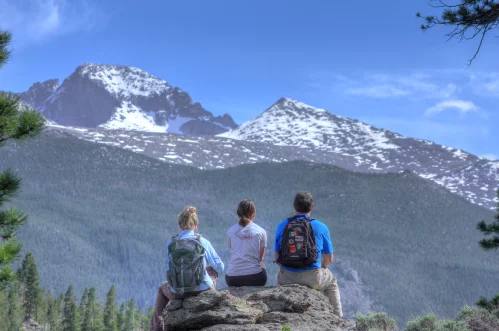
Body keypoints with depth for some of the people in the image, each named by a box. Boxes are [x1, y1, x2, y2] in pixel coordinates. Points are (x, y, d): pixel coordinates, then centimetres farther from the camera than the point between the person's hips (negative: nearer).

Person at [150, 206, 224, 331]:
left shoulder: (170, 244, -4)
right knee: (213, 270, 33)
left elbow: (169, 270, 2)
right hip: (201, 289, -1)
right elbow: (220, 267, 1)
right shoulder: (203, 242, -6)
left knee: (162, 288, 38)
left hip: (177, 293, 1)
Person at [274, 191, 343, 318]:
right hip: (312, 278, -1)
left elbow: (277, 258, 8)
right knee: (332, 282, 33)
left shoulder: (282, 226, 4)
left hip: (287, 278, 2)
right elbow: (329, 259, 8)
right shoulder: (321, 227, 0)